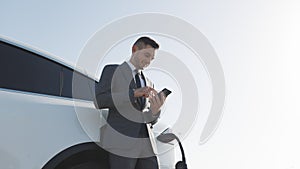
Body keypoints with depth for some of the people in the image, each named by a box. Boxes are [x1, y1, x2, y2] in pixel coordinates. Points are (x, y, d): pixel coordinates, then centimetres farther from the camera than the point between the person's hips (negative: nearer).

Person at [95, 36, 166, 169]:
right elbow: (98, 99, -8)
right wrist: (133, 93, -15)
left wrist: (155, 111, -2)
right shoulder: (112, 71, 8)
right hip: (121, 143, -5)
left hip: (147, 146, 5)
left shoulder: (148, 83, 23)